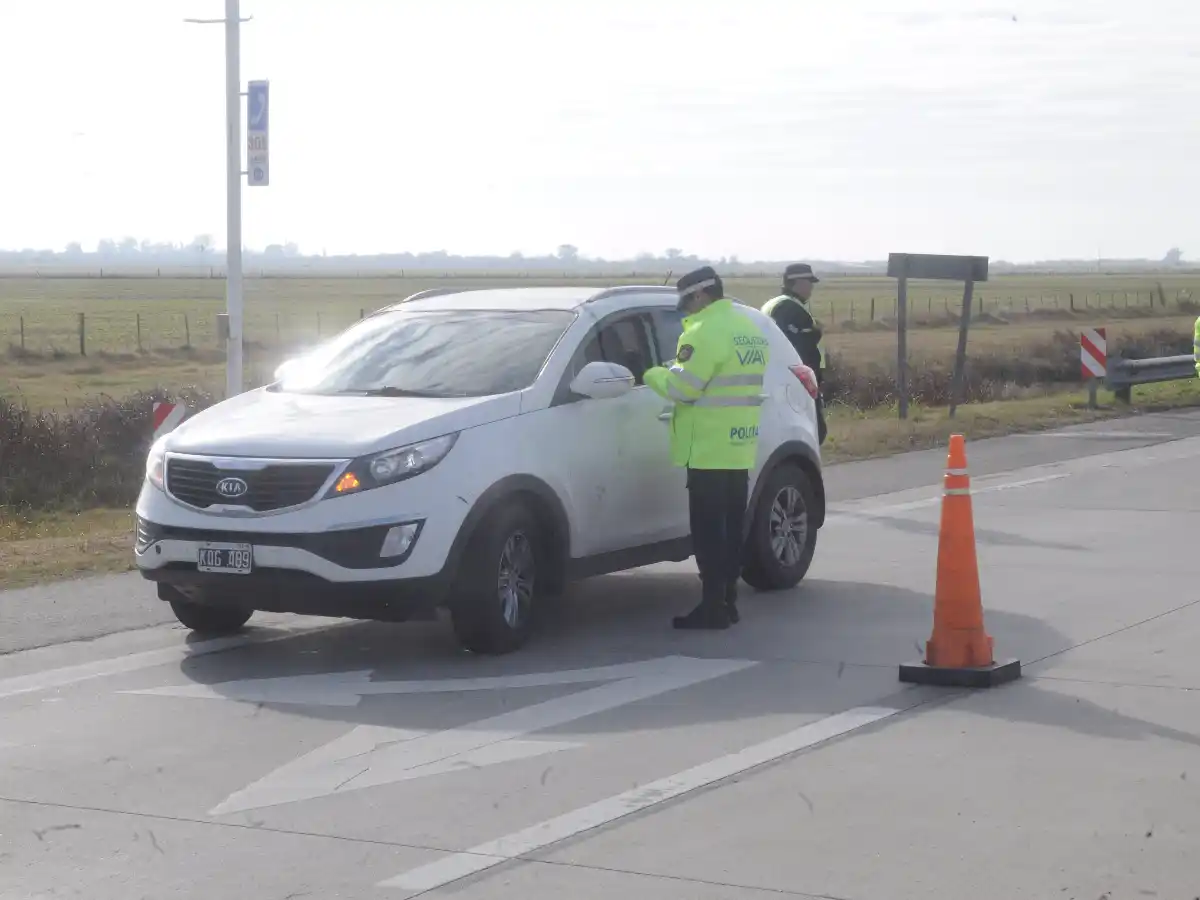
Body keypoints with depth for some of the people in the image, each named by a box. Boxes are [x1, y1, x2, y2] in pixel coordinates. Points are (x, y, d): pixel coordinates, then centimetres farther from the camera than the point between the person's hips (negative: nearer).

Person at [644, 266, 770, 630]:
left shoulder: (706, 332, -15)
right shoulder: (750, 330, 15)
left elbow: (682, 386, -18)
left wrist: (652, 374, 0)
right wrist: (677, 368, 20)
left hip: (710, 449, -9)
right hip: (739, 448, 9)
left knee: (708, 530, -6)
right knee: (732, 527, 12)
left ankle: (713, 606, -6)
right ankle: (728, 600, 17)